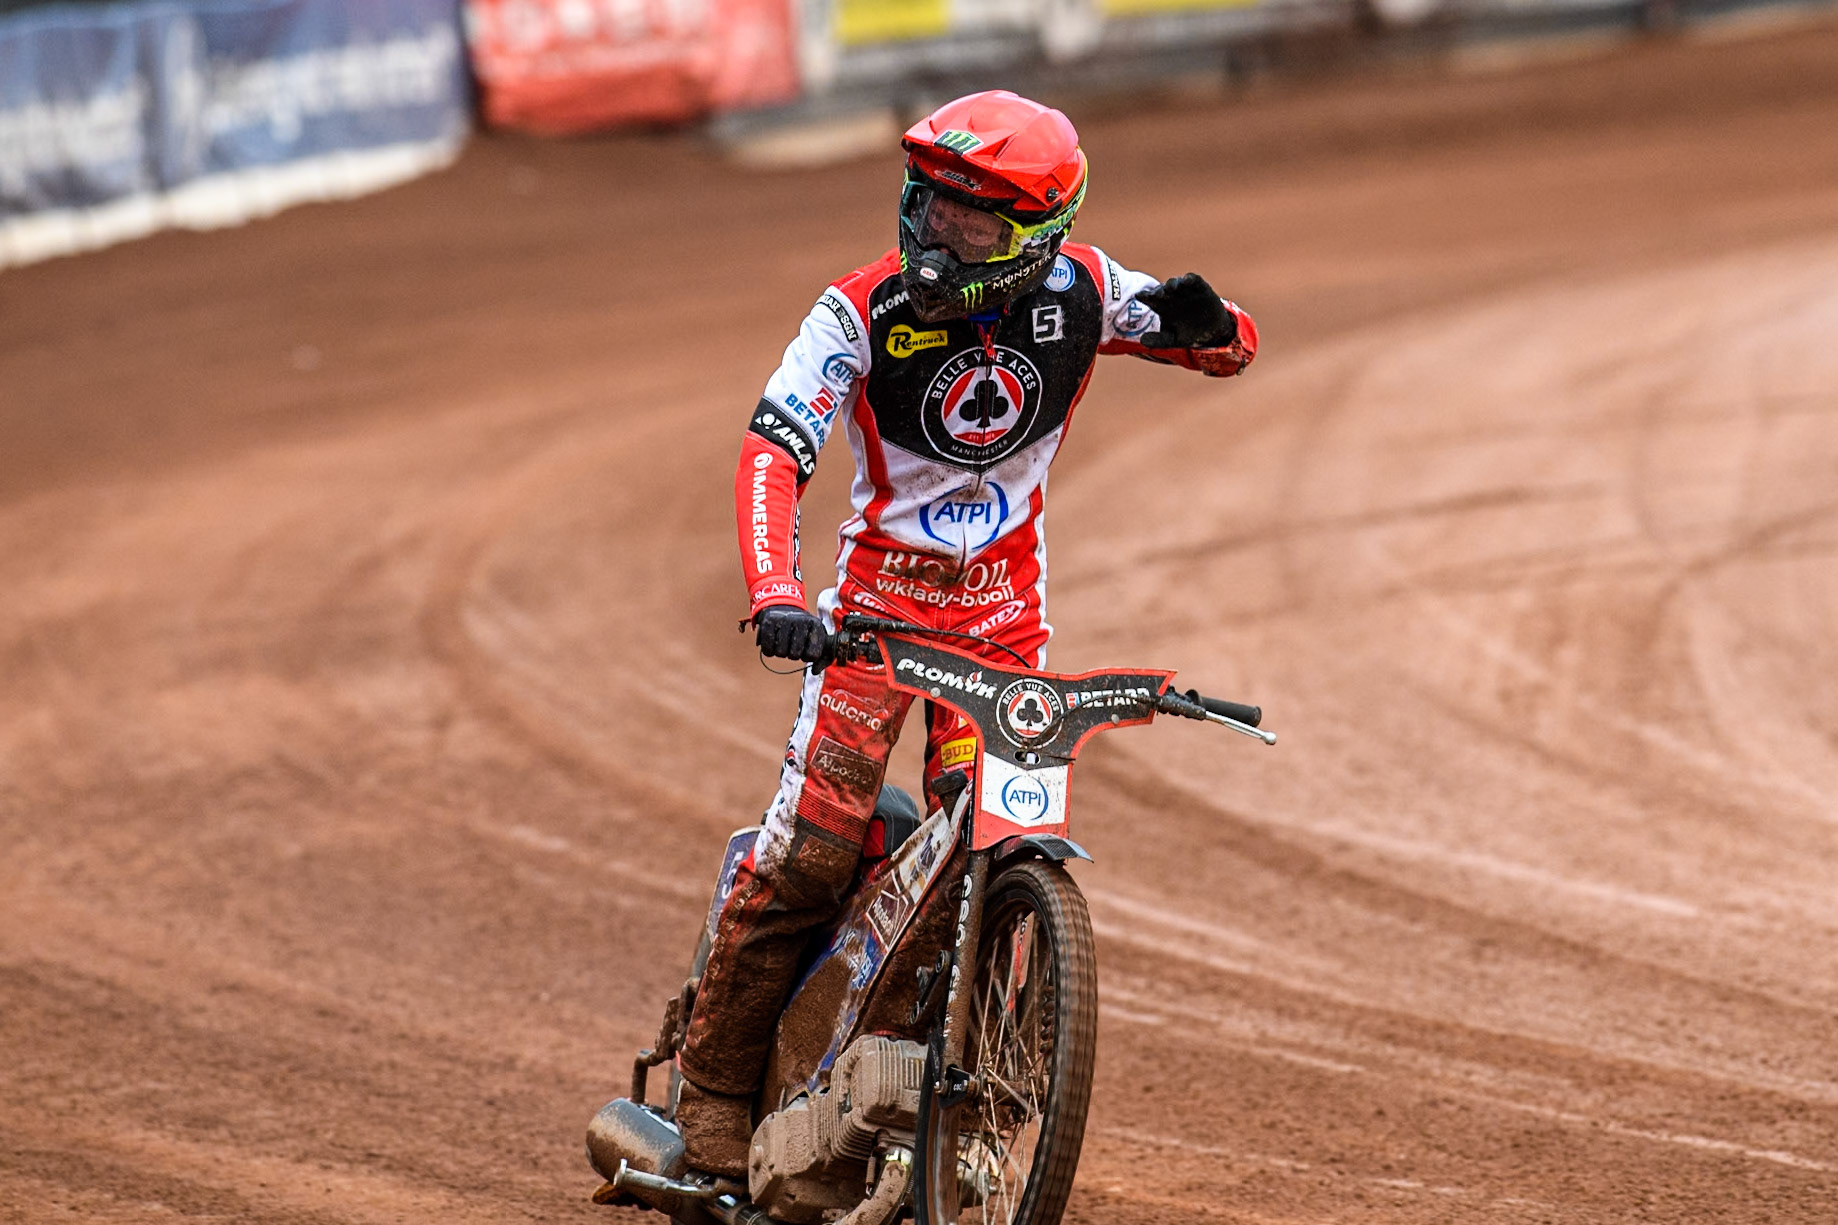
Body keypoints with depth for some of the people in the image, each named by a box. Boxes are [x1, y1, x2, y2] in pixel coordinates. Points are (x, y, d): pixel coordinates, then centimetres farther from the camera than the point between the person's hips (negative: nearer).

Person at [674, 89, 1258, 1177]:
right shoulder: (866, 308, -15)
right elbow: (775, 448, -22)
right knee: (812, 844, -13)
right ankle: (715, 1086, -2)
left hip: (1006, 605, 2)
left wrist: (1206, 323, -22)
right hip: (881, 588, -2)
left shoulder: (1078, 288, -7)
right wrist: (773, 592, -38)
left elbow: (1235, 348, 4)